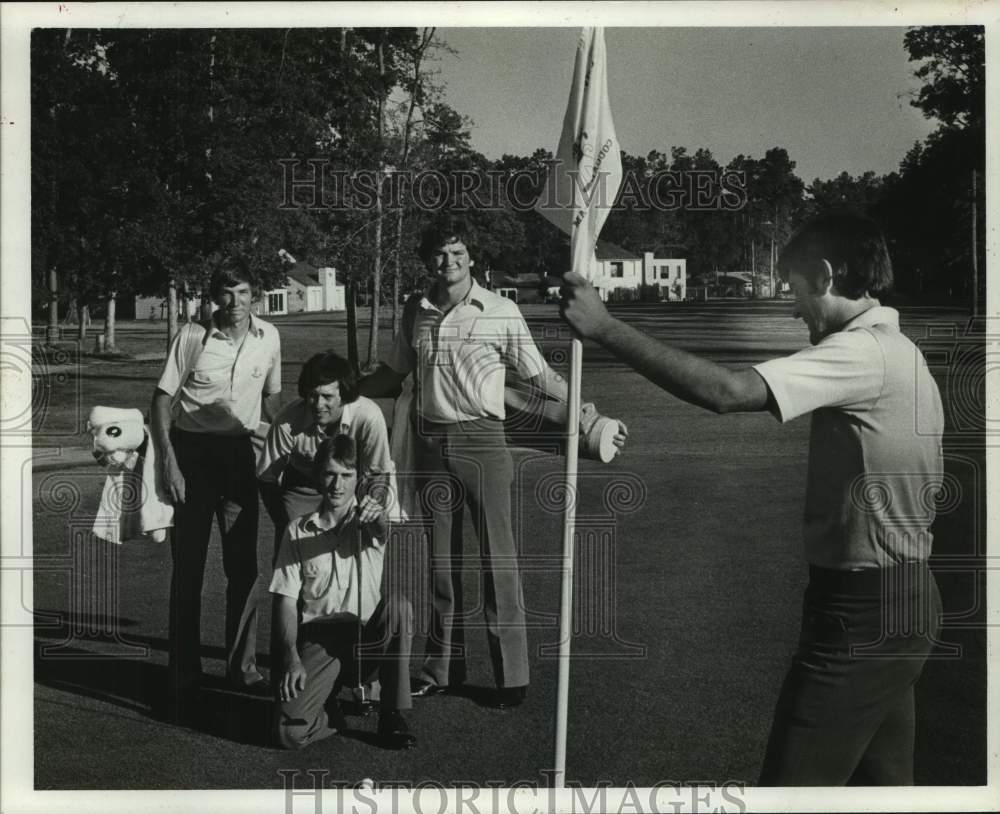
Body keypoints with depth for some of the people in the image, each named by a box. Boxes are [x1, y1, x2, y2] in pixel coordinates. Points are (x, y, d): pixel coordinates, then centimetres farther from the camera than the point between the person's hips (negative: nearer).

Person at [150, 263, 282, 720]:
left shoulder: (268, 338, 0)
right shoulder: (192, 337, -11)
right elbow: (162, 401, -7)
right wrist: (168, 463, -14)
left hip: (240, 453, 3)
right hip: (192, 450, -3)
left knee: (244, 566, 7)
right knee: (188, 567, -1)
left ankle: (242, 665, 20)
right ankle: (183, 677, 7)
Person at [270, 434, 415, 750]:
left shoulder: (366, 519, 4)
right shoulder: (298, 531, 6)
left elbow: (383, 531, -22)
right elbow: (286, 601, 3)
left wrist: (379, 517, -47)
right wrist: (291, 659, -11)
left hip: (369, 636, 1)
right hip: (318, 638, 0)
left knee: (397, 604, -33)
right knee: (291, 732, -24)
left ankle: (392, 715, -16)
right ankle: (329, 706, 14)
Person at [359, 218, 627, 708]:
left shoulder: (501, 312, -5)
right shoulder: (415, 313, 7)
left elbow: (539, 377, 2)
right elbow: (391, 375, 21)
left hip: (481, 442, -4)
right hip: (431, 444, 4)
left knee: (497, 558, -2)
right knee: (441, 558, 11)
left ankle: (512, 676, 6)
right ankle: (443, 666, 23)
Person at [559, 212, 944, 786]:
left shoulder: (862, 352, -18)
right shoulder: (900, 352, 15)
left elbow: (727, 392, -31)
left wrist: (605, 328, -29)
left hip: (863, 610, -10)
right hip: (902, 603, 10)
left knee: (793, 779, -5)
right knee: (884, 782, 18)